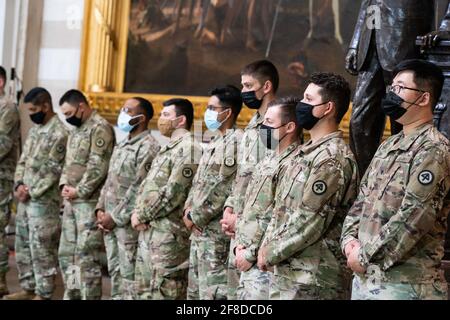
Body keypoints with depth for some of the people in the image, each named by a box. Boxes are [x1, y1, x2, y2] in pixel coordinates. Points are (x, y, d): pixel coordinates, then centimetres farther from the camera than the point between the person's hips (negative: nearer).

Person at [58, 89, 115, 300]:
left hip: (89, 202, -9)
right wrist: (64, 185, 4)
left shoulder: (100, 128, -11)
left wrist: (79, 191, -16)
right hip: (71, 202, 9)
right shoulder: (76, 130, 18)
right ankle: (71, 296, 23)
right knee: (66, 253, 13)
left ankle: (90, 297, -2)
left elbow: (98, 168, -18)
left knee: (86, 255, -8)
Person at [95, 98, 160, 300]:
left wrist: (115, 217, -16)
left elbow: (139, 189, -18)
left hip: (128, 222, -9)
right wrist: (101, 209, 7)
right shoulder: (122, 146, 17)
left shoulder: (148, 147, -12)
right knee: (115, 271, 13)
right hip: (110, 220, 9)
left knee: (130, 273, -4)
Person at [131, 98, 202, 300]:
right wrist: (138, 212, 2)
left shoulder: (188, 148, -12)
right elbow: (147, 186, 21)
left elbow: (173, 193, -19)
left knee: (165, 293, -7)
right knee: (145, 291, 14)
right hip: (148, 232, 10)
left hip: (169, 234, -10)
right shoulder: (169, 148, 19)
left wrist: (142, 216, -11)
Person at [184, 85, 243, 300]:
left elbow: (224, 188, -18)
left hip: (215, 230, -10)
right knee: (195, 290, 15)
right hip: (199, 228, 10)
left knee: (212, 291, -7)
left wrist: (196, 217, -12)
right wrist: (188, 209, 4)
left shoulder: (236, 141, -13)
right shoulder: (216, 141, 18)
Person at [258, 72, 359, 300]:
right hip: (285, 272, 9)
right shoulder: (306, 152, 15)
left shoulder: (332, 158, -17)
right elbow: (281, 208, 17)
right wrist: (266, 246, 4)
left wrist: (270, 254, -11)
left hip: (313, 279, -9)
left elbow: (310, 222, -20)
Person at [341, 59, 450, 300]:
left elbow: (413, 218, -20)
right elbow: (362, 200, 18)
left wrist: (365, 255, -15)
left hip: (403, 282, -8)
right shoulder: (388, 147, 16)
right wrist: (349, 238, 0)